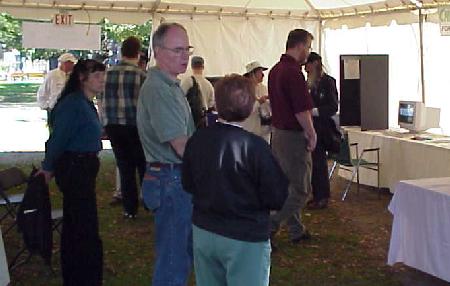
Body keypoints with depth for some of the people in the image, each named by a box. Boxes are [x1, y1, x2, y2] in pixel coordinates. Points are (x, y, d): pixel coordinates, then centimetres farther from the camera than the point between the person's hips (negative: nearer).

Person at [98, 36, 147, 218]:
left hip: (113, 127, 3)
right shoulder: (140, 75, -10)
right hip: (135, 126, -3)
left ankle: (129, 209, 15)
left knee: (125, 168, 11)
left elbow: (101, 101, 7)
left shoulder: (107, 73, 2)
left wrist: (105, 123, 16)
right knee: (143, 166, 12)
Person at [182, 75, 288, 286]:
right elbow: (277, 199, -15)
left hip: (203, 233, 5)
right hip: (245, 238, -5)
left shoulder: (196, 140, -6)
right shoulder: (255, 147, -20)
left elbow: (188, 185, 7)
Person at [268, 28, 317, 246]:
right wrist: (311, 134, -10)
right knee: (300, 190, -2)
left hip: (278, 132, 10)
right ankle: (268, 228, -5)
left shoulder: (275, 70, 10)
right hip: (294, 136, -10)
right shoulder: (293, 72, -20)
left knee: (288, 185, 17)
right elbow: (302, 109, -23)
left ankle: (296, 231, 27)